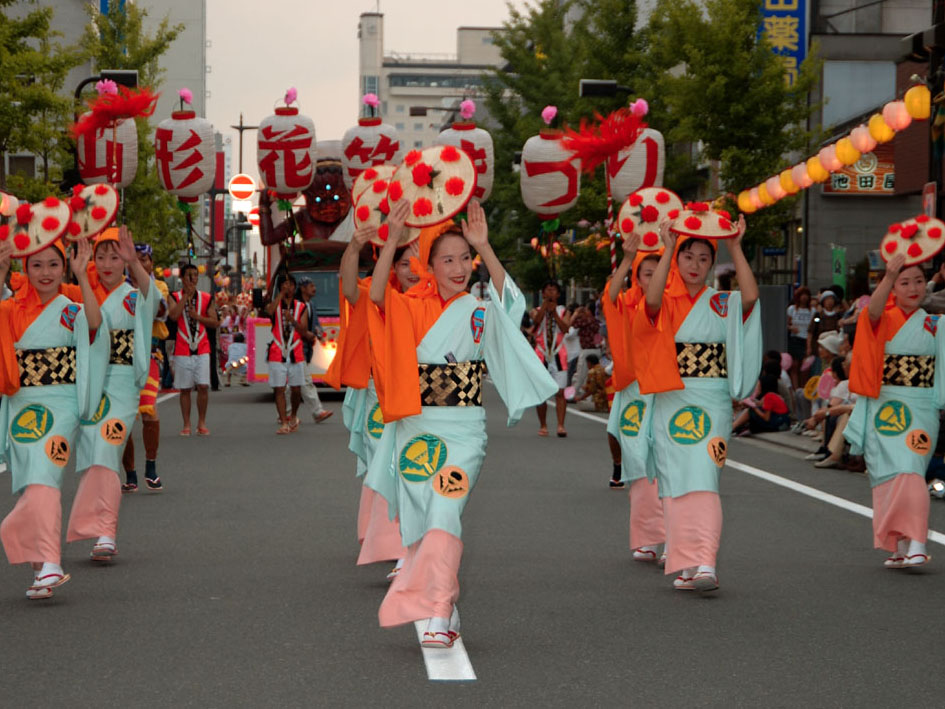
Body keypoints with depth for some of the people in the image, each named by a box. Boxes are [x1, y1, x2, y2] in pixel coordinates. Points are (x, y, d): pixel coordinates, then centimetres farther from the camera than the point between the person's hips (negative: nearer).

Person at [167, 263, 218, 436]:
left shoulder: (206, 298, 8)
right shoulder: (175, 297, 3)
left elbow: (215, 321, 4)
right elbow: (173, 315, -17)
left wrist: (197, 316, -10)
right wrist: (187, 295, -14)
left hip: (202, 350, 1)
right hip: (182, 350, -1)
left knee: (203, 386, -6)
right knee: (185, 389, 2)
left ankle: (202, 423, 5)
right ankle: (186, 425, 9)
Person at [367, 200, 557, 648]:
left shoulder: (479, 312, 1)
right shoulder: (411, 310, 4)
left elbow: (509, 298, -21)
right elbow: (376, 294, -15)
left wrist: (484, 246, -29)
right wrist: (393, 238, -24)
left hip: (463, 430, -3)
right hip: (415, 428, 3)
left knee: (444, 515, -16)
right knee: (418, 522, 6)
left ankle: (439, 616, -19)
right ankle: (447, 613, 19)